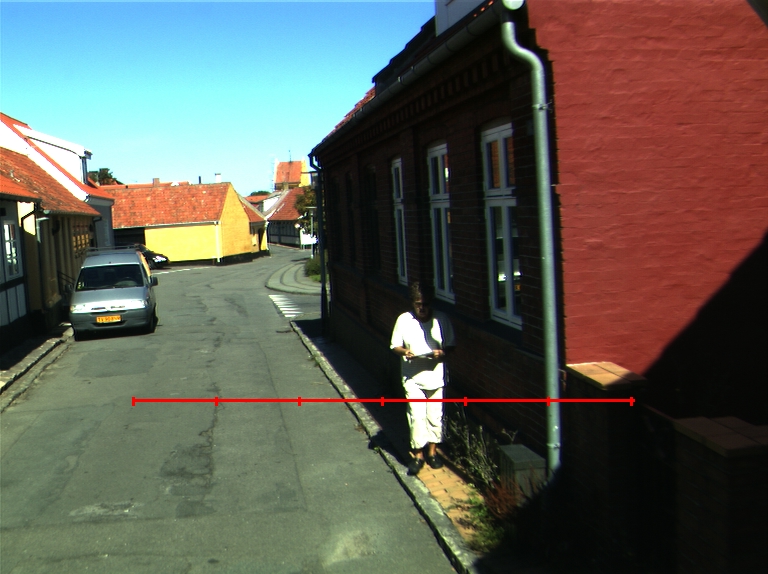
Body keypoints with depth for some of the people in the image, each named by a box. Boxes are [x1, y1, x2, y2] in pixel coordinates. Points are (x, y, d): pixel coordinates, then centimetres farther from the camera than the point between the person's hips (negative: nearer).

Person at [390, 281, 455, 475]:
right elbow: (395, 345, 2)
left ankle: (432, 451, 27)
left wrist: (442, 352, -17)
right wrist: (404, 352, -19)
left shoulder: (441, 319, -3)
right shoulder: (404, 320, -5)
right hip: (413, 377, -1)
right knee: (417, 416, -5)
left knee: (435, 415, 10)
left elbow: (451, 345, 4)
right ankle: (418, 454, 8)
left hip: (435, 376, 2)